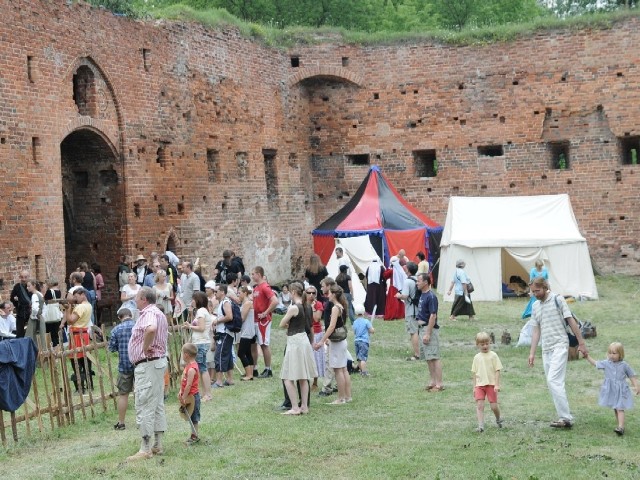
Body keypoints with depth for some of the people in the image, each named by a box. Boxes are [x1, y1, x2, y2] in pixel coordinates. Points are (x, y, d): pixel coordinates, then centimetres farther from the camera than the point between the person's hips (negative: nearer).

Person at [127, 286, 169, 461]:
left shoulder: (148, 313, -17)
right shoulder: (159, 314, 18)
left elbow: (151, 329, -39)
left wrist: (145, 347, -25)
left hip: (147, 364, -11)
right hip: (159, 360, 11)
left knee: (144, 407, -7)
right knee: (157, 404, 13)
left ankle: (145, 449, -5)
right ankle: (158, 445, 19)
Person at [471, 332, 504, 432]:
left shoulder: (493, 355, -1)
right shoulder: (477, 357, 8)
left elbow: (497, 370, -3)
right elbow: (474, 373, 13)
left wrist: (497, 384, -11)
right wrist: (474, 387, 9)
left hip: (491, 384, -2)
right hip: (480, 384, 2)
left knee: (493, 405, 0)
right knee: (479, 405, -10)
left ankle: (498, 419, 29)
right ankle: (480, 425, -11)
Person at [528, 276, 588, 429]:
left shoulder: (557, 300, -5)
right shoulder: (535, 306, 14)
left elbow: (571, 321, -5)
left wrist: (581, 343, -6)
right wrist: (532, 353, 12)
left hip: (560, 346, -7)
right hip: (546, 349, 7)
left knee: (553, 380, -18)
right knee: (553, 383, 6)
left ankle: (565, 418, -17)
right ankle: (565, 417, 13)